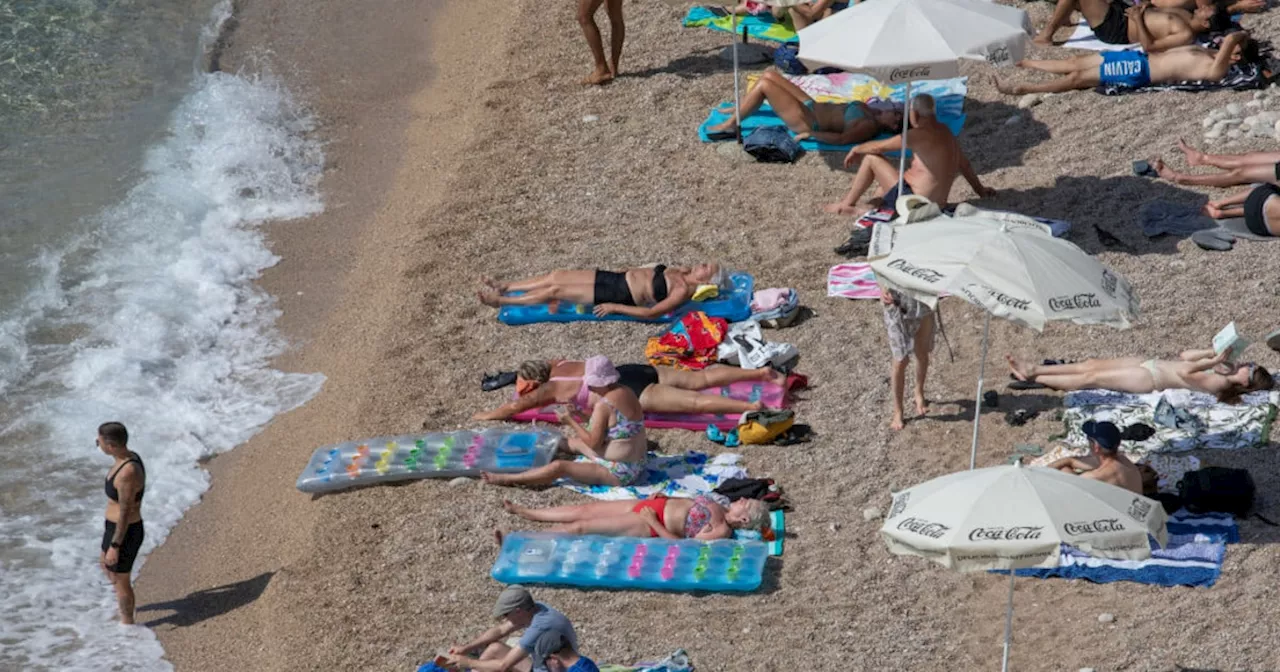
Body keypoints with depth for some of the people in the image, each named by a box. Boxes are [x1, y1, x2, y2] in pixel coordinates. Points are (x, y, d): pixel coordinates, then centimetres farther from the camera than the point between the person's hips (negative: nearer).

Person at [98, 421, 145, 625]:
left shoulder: (127, 473, -34)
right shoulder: (128, 457, -3)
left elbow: (125, 513, -27)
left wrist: (114, 547, -19)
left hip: (124, 533, -9)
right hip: (116, 526, 9)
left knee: (121, 581, 12)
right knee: (105, 565, 32)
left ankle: (127, 625, 33)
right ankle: (125, 601, 57)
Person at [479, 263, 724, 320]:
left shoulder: (683, 291, -20)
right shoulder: (683, 273, 5)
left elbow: (651, 312, -24)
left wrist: (614, 307, -21)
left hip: (618, 295, -8)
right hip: (619, 277, 8)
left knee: (555, 290, -7)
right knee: (556, 276, 8)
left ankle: (500, 300, 7)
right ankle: (504, 287, 21)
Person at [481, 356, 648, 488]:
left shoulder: (603, 405, -23)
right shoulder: (626, 392, 4)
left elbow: (593, 443, -20)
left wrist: (571, 421, -11)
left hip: (618, 473, -10)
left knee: (559, 466, -17)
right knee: (576, 442, 29)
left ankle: (507, 479, -18)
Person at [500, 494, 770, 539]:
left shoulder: (722, 531, -20)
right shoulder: (723, 505, 5)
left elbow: (681, 543, -23)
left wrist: (652, 522, -21)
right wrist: (662, 498, 10)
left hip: (650, 527, -8)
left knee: (580, 526, -7)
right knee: (583, 510, 12)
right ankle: (523, 512, 26)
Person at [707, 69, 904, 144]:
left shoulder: (870, 127, -23)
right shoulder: (875, 114, 2)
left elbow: (841, 139, -32)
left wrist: (810, 134, -29)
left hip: (806, 121, -10)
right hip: (812, 106, 10)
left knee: (764, 84, -17)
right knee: (769, 74, 12)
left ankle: (730, 125, -2)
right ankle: (738, 110, 28)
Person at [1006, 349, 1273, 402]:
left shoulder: (1219, 383, -18)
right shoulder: (1224, 368, 8)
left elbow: (1185, 372, -28)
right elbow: (1185, 356, 14)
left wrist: (1213, 360, -23)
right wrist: (1213, 353, 0)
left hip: (1150, 378, -9)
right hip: (1151, 364, 9)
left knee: (1090, 377, -8)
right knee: (1091, 364, 5)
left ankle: (1033, 378, 2)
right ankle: (1033, 369, 9)